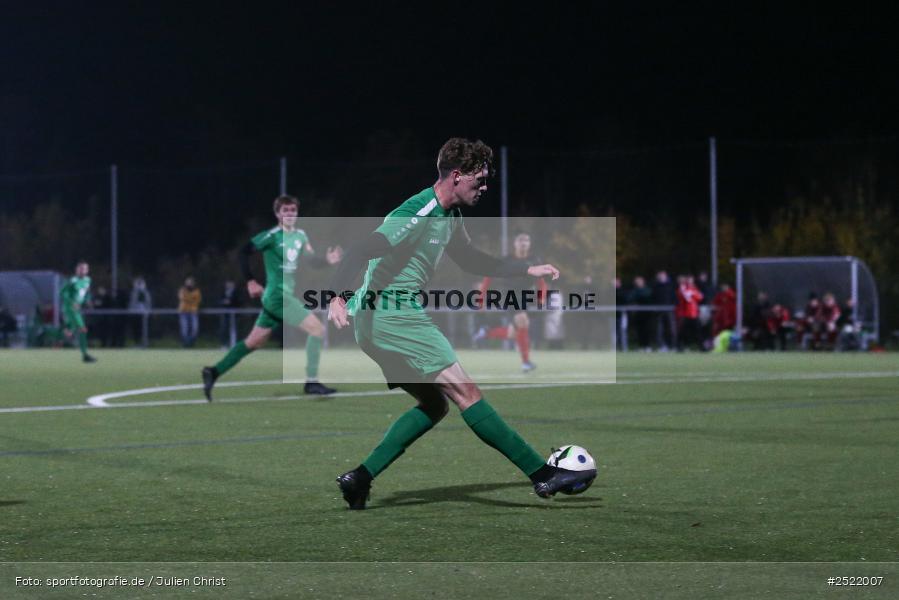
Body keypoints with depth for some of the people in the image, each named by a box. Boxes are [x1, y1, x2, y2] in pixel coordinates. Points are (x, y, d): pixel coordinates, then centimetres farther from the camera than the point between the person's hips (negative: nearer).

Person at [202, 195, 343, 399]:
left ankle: (213, 372, 19)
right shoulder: (272, 235, -10)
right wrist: (251, 281, -14)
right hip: (278, 296, -8)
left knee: (254, 343, 14)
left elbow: (312, 259, 11)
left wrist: (327, 260, -10)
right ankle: (312, 382, -9)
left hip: (280, 297, 8)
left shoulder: (300, 235, 12)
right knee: (318, 329, -13)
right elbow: (244, 252, -11)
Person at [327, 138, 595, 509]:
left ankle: (359, 479, 6)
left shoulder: (450, 215, 15)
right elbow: (362, 252, -25)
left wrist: (528, 270, 24)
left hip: (378, 322, 11)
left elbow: (470, 260, 30)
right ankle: (543, 475, -9)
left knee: (433, 405, 12)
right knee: (465, 391, -10)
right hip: (391, 315, -11)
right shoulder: (418, 214, -16)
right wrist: (339, 295, -40)